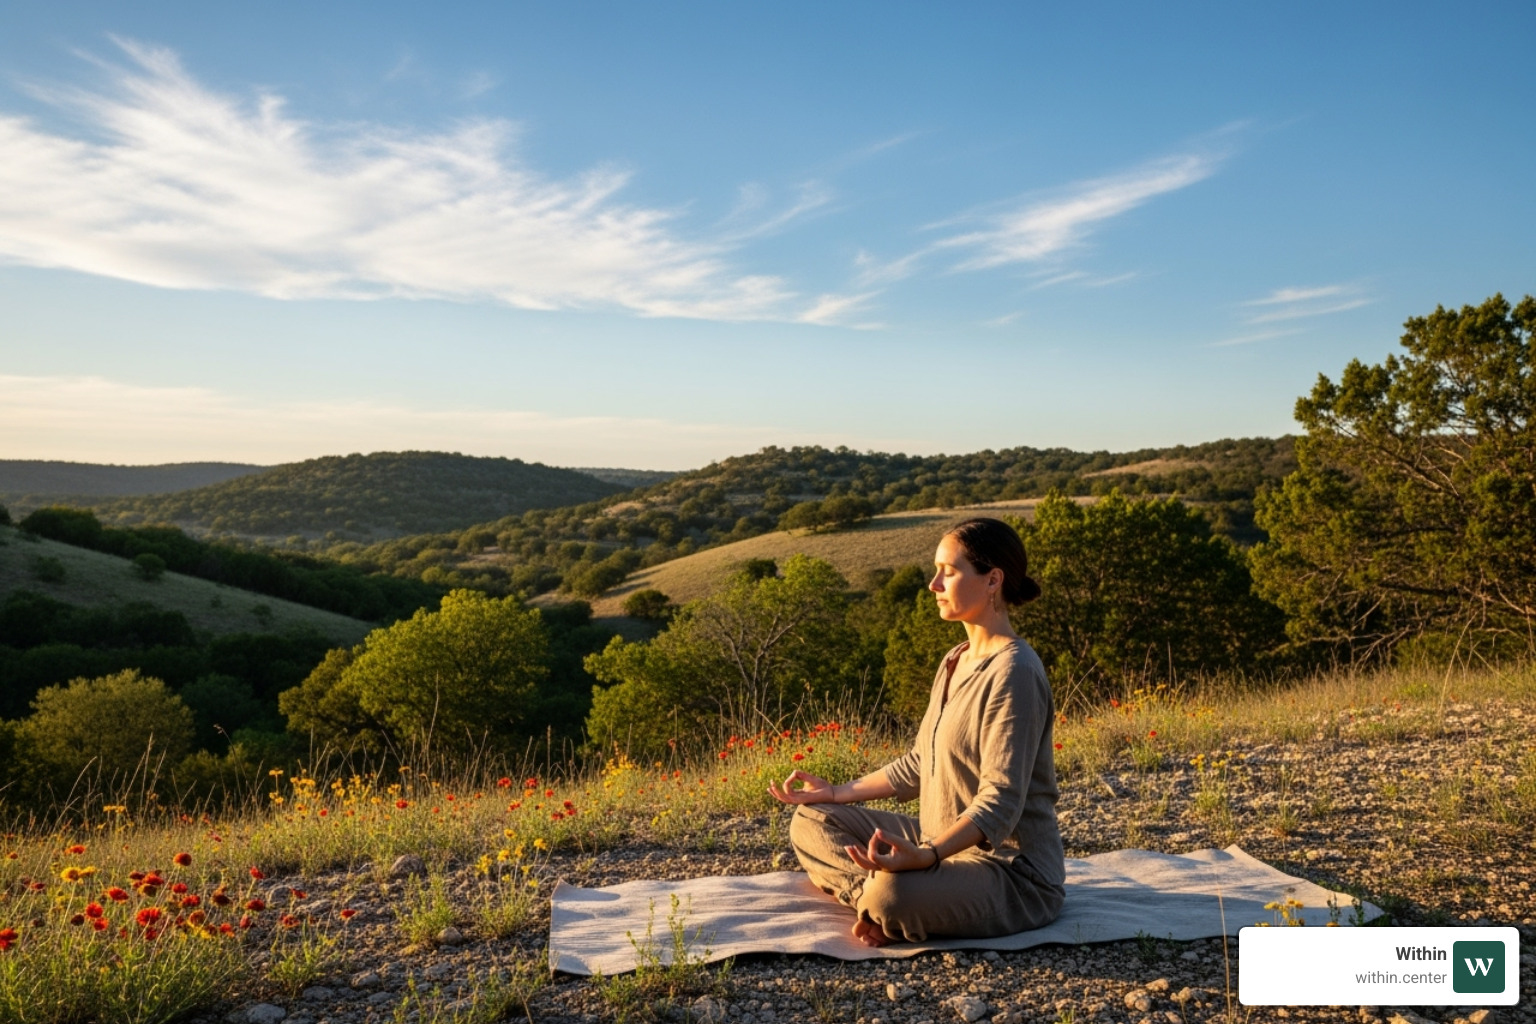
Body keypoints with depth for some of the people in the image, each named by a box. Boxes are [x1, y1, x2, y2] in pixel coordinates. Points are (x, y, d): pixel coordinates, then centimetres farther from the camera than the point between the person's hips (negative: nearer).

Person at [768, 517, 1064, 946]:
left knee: (892, 894, -38)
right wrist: (838, 793, 13)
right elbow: (919, 764, 17)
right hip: (945, 842, 9)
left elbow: (1001, 799, -26)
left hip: (1012, 870, -9)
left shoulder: (1012, 670, -19)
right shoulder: (954, 662, 10)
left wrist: (926, 855, -41)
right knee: (810, 822, 8)